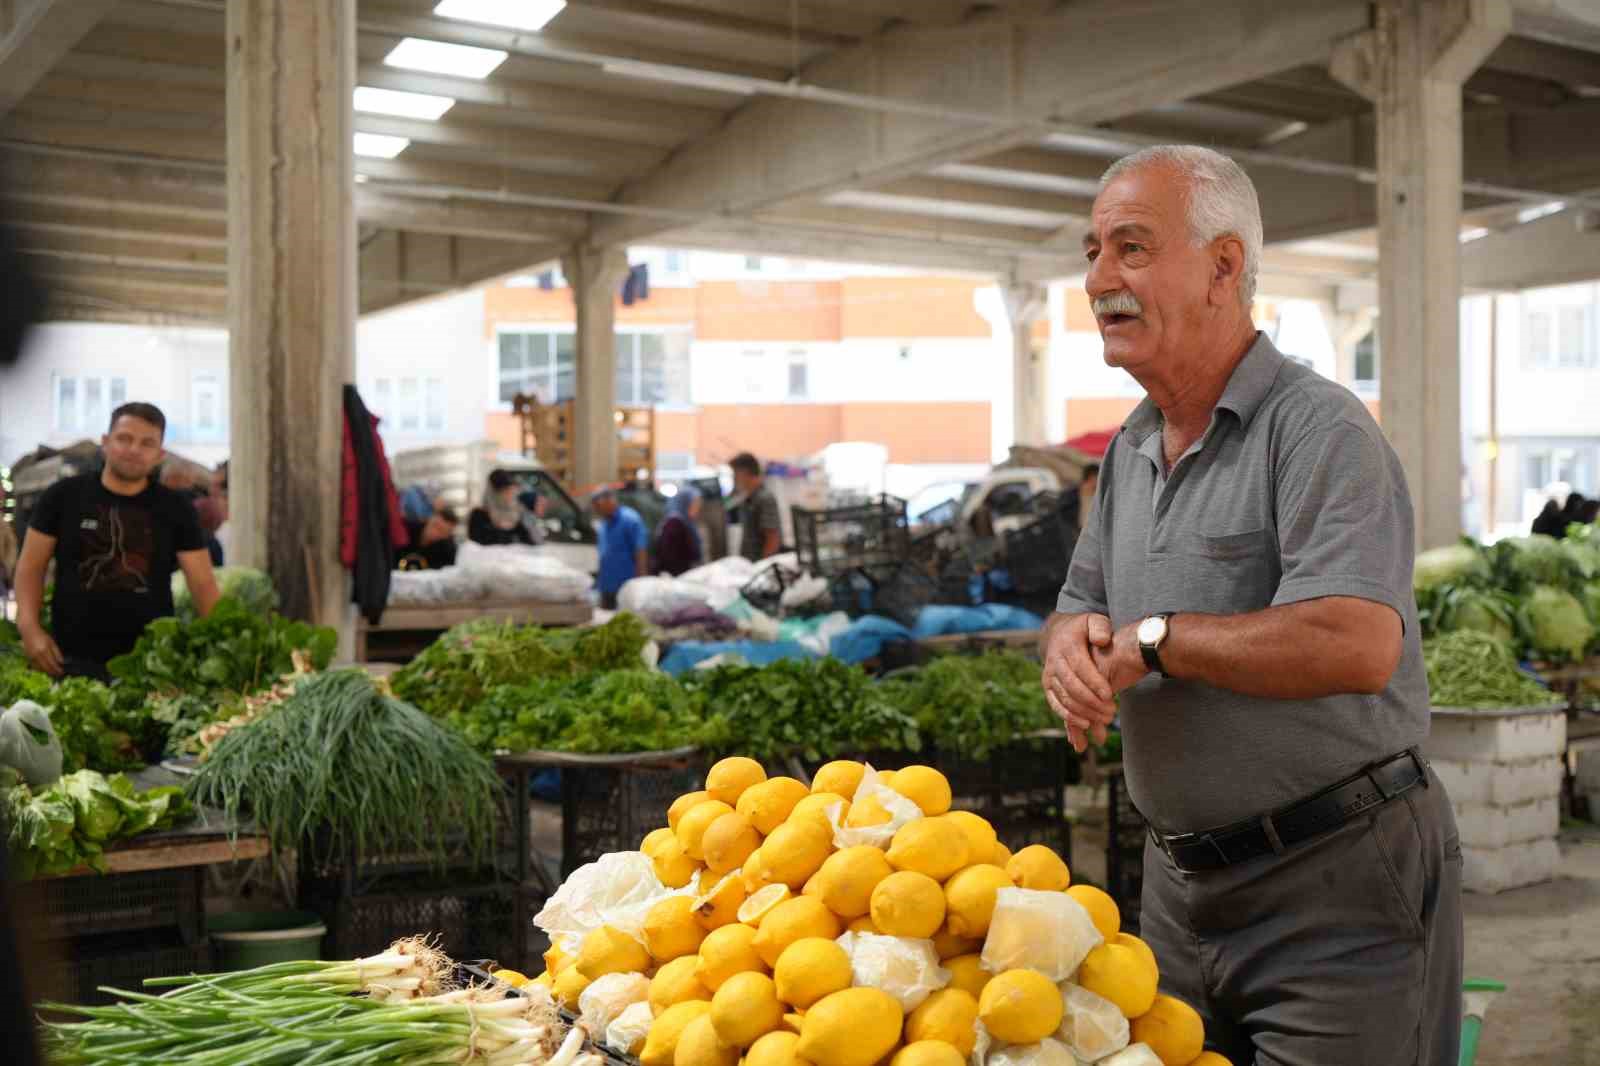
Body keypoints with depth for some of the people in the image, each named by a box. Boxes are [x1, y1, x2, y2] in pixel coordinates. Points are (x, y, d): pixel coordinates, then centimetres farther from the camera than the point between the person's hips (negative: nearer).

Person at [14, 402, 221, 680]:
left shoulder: (176, 510, 4)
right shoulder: (63, 496, 3)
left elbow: (203, 583, 1)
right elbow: (31, 566, 6)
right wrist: (30, 627, -9)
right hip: (74, 659, 0)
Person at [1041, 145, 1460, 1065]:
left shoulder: (1320, 429, -16)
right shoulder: (1131, 450, 11)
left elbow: (1356, 645, -30)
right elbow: (1081, 609, 19)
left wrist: (1153, 637, -18)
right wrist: (1073, 642, -7)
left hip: (1337, 889, -8)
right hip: (1183, 881, 8)